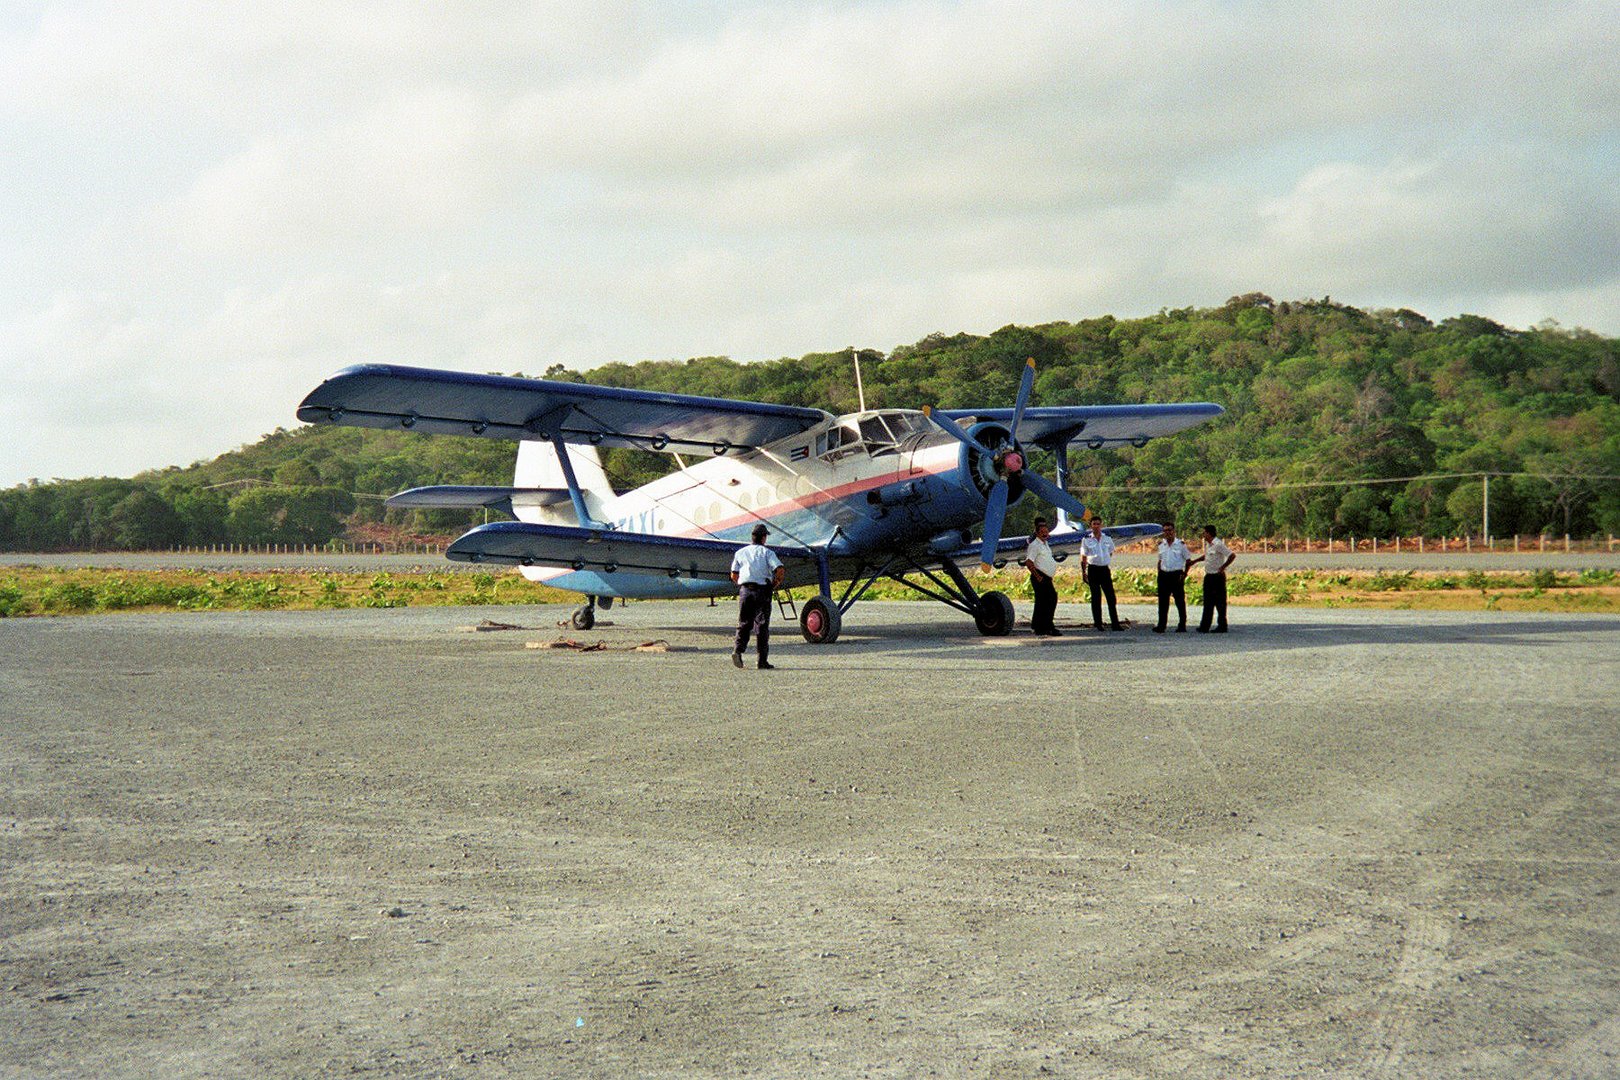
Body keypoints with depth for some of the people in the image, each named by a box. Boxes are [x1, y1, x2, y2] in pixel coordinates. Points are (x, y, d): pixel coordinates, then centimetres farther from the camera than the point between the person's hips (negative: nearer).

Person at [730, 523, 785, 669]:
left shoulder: (740, 552, 12)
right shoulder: (767, 552, 2)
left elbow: (734, 576, 8)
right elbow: (780, 570, -11)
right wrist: (776, 582, 7)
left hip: (744, 589, 2)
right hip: (762, 590, -2)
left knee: (743, 624, 11)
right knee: (762, 625, 2)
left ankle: (738, 650, -11)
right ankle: (762, 661, 1)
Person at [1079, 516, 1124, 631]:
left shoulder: (1108, 539, 7)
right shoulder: (1086, 540, 1)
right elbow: (1083, 558, 5)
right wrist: (1083, 572, 2)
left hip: (1105, 569, 2)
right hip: (1093, 569, -2)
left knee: (1111, 597, -1)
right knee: (1096, 598, 2)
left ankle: (1115, 624, 2)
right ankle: (1098, 624, 8)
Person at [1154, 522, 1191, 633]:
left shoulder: (1181, 544, -1)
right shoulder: (1161, 545, 11)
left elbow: (1188, 559, 2)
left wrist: (1184, 574, -6)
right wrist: (1159, 573, 9)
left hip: (1177, 575, -4)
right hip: (1164, 574, 4)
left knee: (1180, 600, 0)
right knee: (1163, 601, 5)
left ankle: (1182, 625, 6)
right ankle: (1161, 625, 9)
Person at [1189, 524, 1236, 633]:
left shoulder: (1218, 544, -16)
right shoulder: (1207, 544, 12)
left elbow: (1232, 556, -20)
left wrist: (1223, 567, -17)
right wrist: (1193, 561, 23)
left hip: (1217, 576, -9)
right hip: (1208, 576, 9)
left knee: (1220, 602, -1)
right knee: (1208, 602, 9)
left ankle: (1222, 626, 5)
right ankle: (1204, 627, 12)